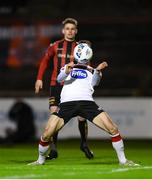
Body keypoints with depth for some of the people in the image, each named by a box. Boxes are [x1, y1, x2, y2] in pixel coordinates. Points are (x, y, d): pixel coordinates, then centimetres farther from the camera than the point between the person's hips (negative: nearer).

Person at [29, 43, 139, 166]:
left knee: (113, 129, -9)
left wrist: (98, 70, -16)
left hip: (87, 102, 1)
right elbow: (59, 79, 4)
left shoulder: (92, 71, 25)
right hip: (67, 103, -1)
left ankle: (123, 160, 6)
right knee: (47, 135, -10)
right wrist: (66, 72, -18)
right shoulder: (68, 67, 24)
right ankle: (41, 160, 16)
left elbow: (94, 83, 3)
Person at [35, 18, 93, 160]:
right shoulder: (55, 46, 6)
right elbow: (45, 61, 15)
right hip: (56, 85, 0)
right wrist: (39, 78, 7)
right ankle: (53, 149, -3)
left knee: (81, 115, -4)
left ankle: (84, 144, 18)